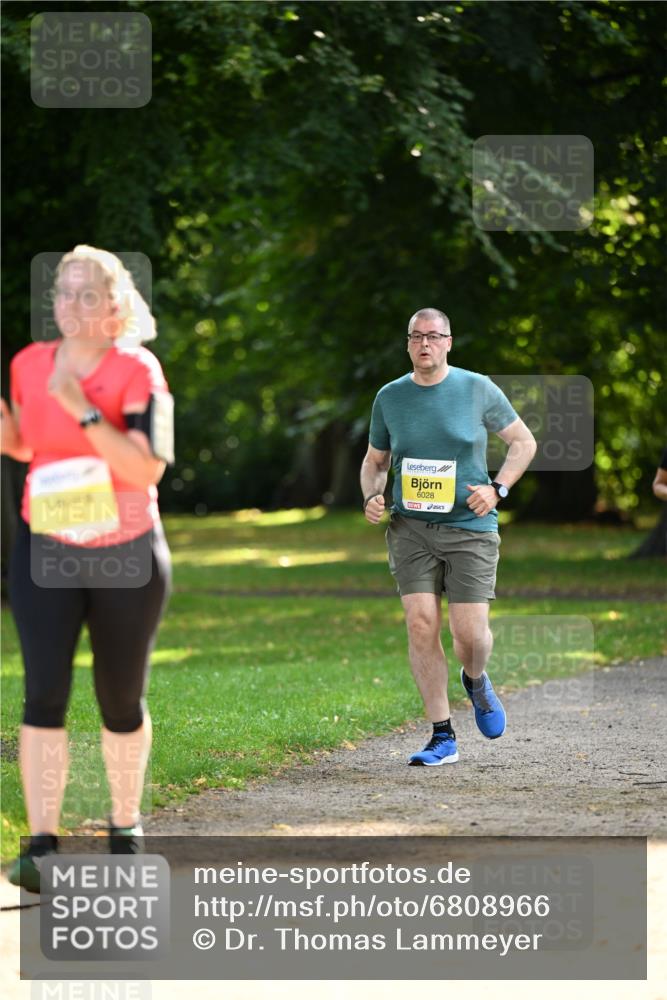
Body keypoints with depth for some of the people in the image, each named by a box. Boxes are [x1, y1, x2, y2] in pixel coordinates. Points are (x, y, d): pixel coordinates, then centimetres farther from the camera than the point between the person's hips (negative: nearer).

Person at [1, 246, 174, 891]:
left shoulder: (137, 372, -12)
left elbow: (147, 469, -22)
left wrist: (85, 410, -29)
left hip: (126, 557, -2)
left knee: (121, 701, 11)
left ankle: (125, 826, 31)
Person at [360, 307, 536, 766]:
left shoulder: (478, 389, 0)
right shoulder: (390, 397, 7)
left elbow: (524, 442, 8)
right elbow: (375, 460, 20)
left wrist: (497, 488, -5)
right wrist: (372, 496, -1)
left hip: (469, 526, -1)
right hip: (411, 527, 2)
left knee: (470, 632, -7)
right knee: (421, 624, -12)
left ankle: (476, 681, 31)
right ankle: (443, 737, -4)